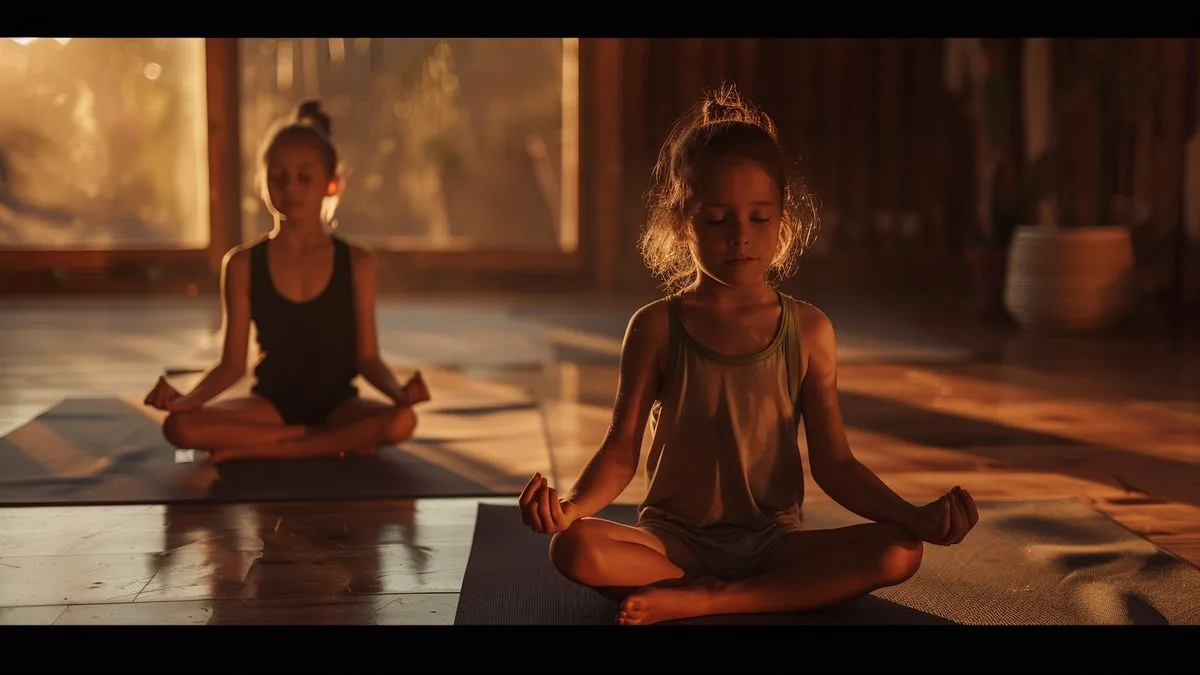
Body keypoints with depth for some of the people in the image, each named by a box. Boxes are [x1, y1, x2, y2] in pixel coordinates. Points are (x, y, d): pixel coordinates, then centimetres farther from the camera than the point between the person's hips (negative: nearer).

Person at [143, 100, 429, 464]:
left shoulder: (356, 262, -1)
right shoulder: (243, 264, 0)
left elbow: (367, 357, 1)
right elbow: (233, 362, 1)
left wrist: (398, 390, -21)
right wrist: (186, 399, -17)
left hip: (337, 402, -1)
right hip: (272, 402, 1)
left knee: (402, 421, -34)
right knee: (180, 427, -28)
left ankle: (260, 449, -21)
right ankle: (337, 440, -19)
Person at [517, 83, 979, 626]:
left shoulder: (808, 331, 0)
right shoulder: (656, 328, -2)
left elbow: (834, 464, 1)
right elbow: (621, 451, -3)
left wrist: (917, 517, -14)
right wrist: (572, 504, -24)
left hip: (772, 539, 1)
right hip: (676, 537, -1)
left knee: (899, 552, -24)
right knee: (576, 548, -31)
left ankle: (700, 600, -23)